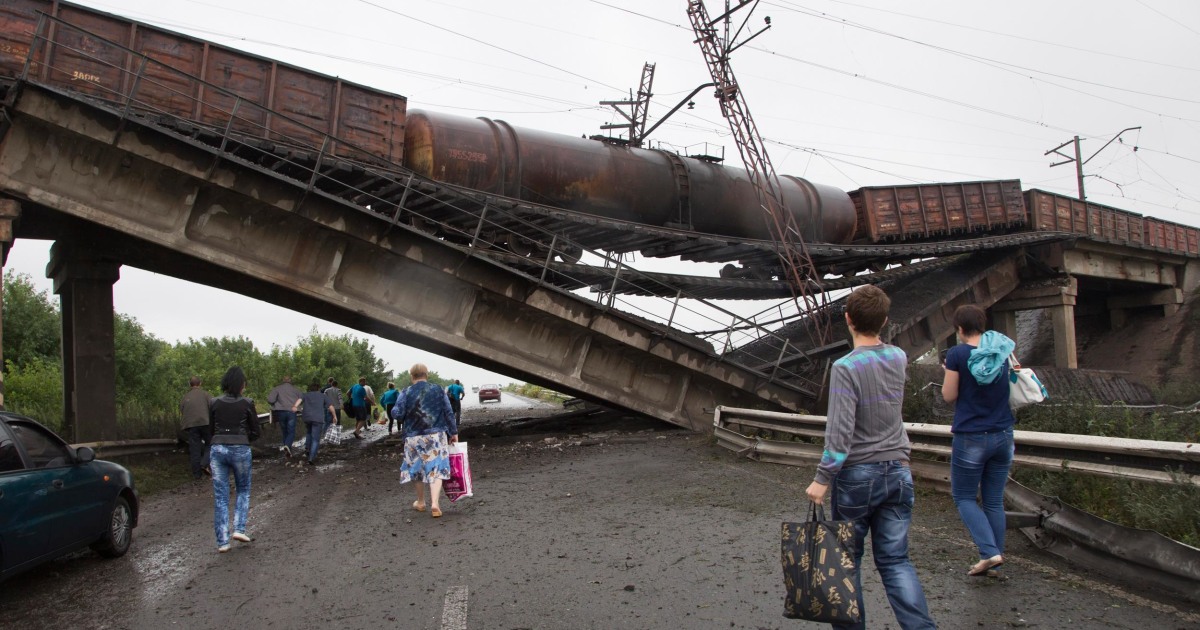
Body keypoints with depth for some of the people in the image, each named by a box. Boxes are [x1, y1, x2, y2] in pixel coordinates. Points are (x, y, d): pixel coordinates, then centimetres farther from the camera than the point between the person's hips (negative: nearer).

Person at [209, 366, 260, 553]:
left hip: (218, 449, 2)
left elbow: (211, 429, 11)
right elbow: (255, 432, 1)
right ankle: (239, 529, 4)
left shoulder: (214, 403, 2)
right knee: (243, 490, 19)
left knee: (220, 496, 7)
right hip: (241, 450, -2)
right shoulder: (247, 404, -5)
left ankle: (222, 541, 7)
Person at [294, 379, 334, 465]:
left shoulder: (305, 394, 19)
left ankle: (307, 447, 16)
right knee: (316, 439, -2)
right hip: (318, 419, -2)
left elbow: (299, 400, -4)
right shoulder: (322, 396, 18)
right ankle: (311, 458, -14)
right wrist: (334, 416, 23)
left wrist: (295, 406, -22)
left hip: (307, 417, 2)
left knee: (309, 432, 33)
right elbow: (330, 407, 9)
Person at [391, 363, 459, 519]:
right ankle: (434, 503, -16)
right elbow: (448, 413, 0)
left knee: (418, 469, 17)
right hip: (436, 436, 0)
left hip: (414, 438, 1)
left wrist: (393, 410, 12)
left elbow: (397, 414, -11)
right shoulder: (438, 390, 0)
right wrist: (454, 432, 8)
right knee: (436, 470, -1)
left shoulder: (405, 393, -4)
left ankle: (420, 502, 30)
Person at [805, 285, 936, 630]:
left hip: (857, 475, -5)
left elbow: (840, 430, -20)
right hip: (898, 472, 5)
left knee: (848, 558, 10)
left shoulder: (846, 367, -17)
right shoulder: (899, 358, 1)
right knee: (895, 559, 9)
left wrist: (822, 478, -15)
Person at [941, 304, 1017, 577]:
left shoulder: (957, 354, -12)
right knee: (994, 501, 13)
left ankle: (989, 552, -7)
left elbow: (949, 396, -7)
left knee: (964, 497, 9)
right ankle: (994, 563, 18)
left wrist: (948, 372, 9)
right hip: (1003, 436, 5)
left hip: (971, 438, -5)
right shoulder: (1004, 350, 3)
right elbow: (1011, 389, 13)